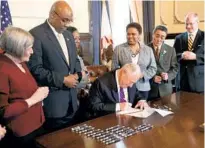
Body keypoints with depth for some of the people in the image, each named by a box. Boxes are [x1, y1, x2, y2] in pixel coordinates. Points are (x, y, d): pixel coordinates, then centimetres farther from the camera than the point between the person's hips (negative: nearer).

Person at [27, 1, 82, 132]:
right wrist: (62, 80, -18)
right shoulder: (36, 34, -13)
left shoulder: (69, 35, 12)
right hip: (53, 101, -7)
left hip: (71, 98, 7)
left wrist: (77, 74, -2)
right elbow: (35, 69, -17)